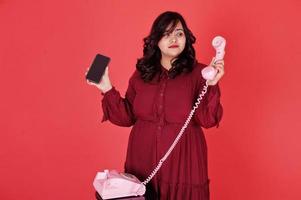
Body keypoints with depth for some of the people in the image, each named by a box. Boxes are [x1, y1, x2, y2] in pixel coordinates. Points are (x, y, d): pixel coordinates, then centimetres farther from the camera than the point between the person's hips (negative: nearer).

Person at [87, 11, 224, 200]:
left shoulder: (197, 73, -5)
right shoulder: (142, 73, 5)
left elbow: (208, 120, -11)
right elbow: (127, 117, 6)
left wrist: (211, 86, -23)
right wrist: (108, 90, -3)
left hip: (182, 163, -2)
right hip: (143, 162, 3)